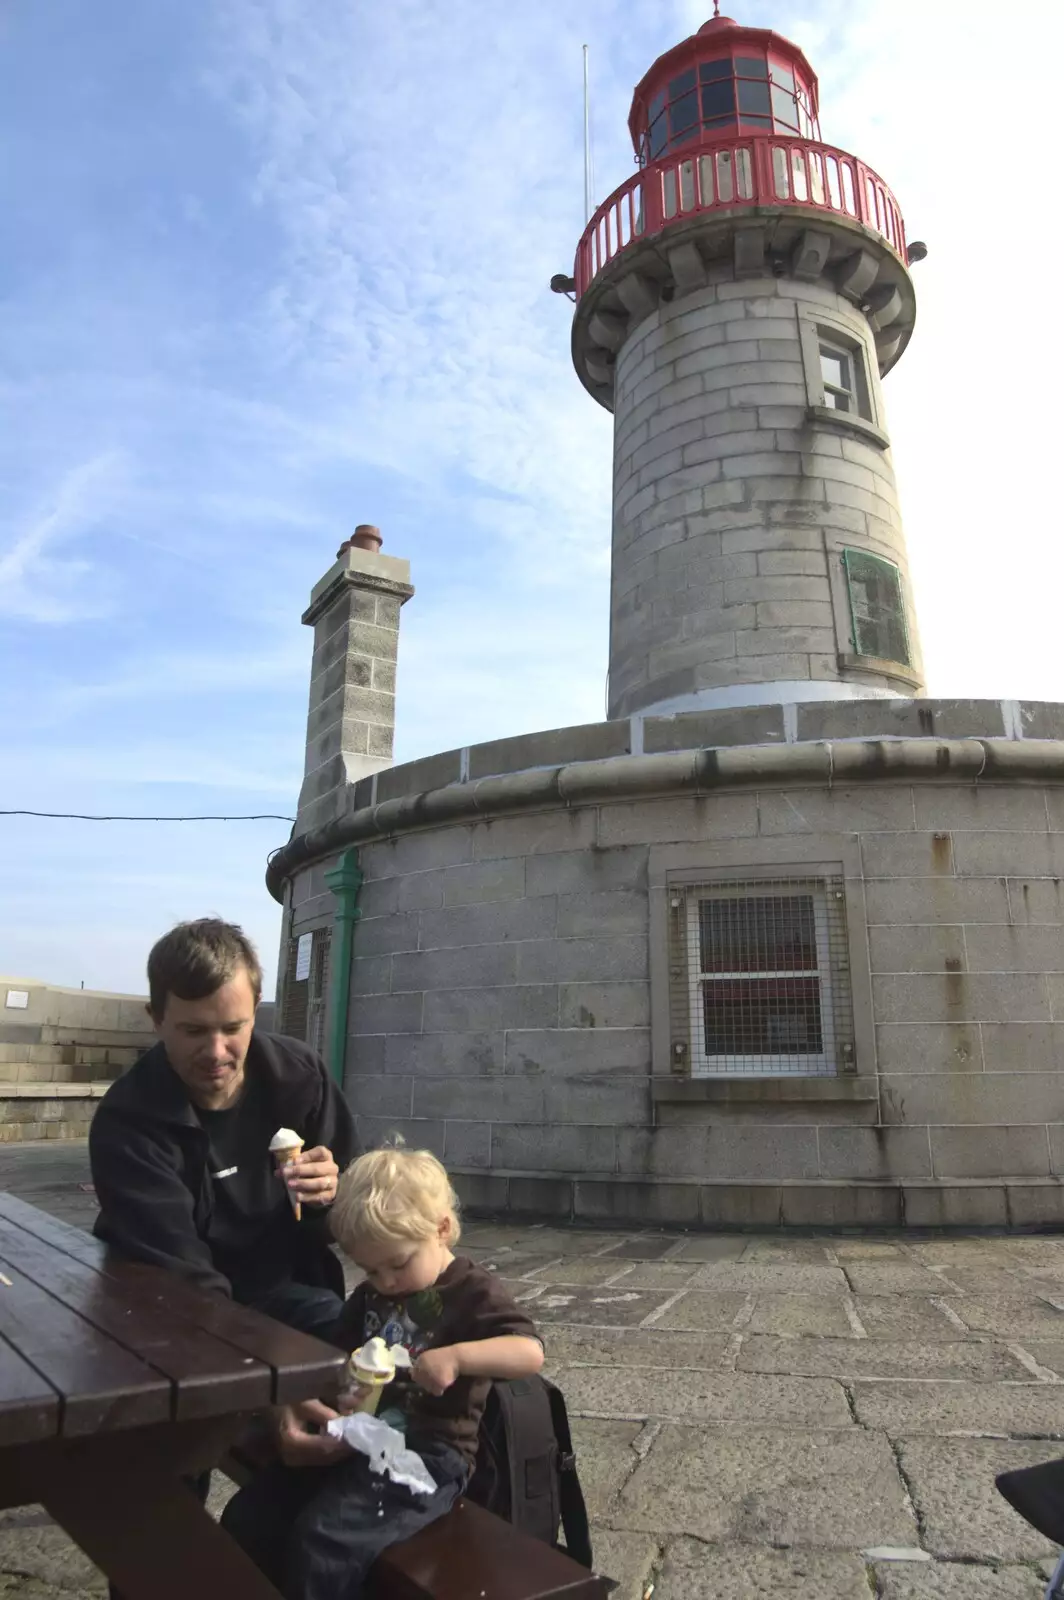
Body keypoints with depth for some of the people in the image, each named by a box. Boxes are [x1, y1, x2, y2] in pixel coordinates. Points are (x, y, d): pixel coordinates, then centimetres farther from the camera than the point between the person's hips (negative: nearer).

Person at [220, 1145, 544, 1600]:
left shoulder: (473, 1293, -9)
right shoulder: (367, 1298, 15)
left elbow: (530, 1353, -20)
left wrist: (456, 1356, -32)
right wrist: (298, 1406, -2)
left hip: (428, 1456, -8)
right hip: (356, 1440, 8)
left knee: (323, 1543, -26)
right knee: (246, 1517, -1)